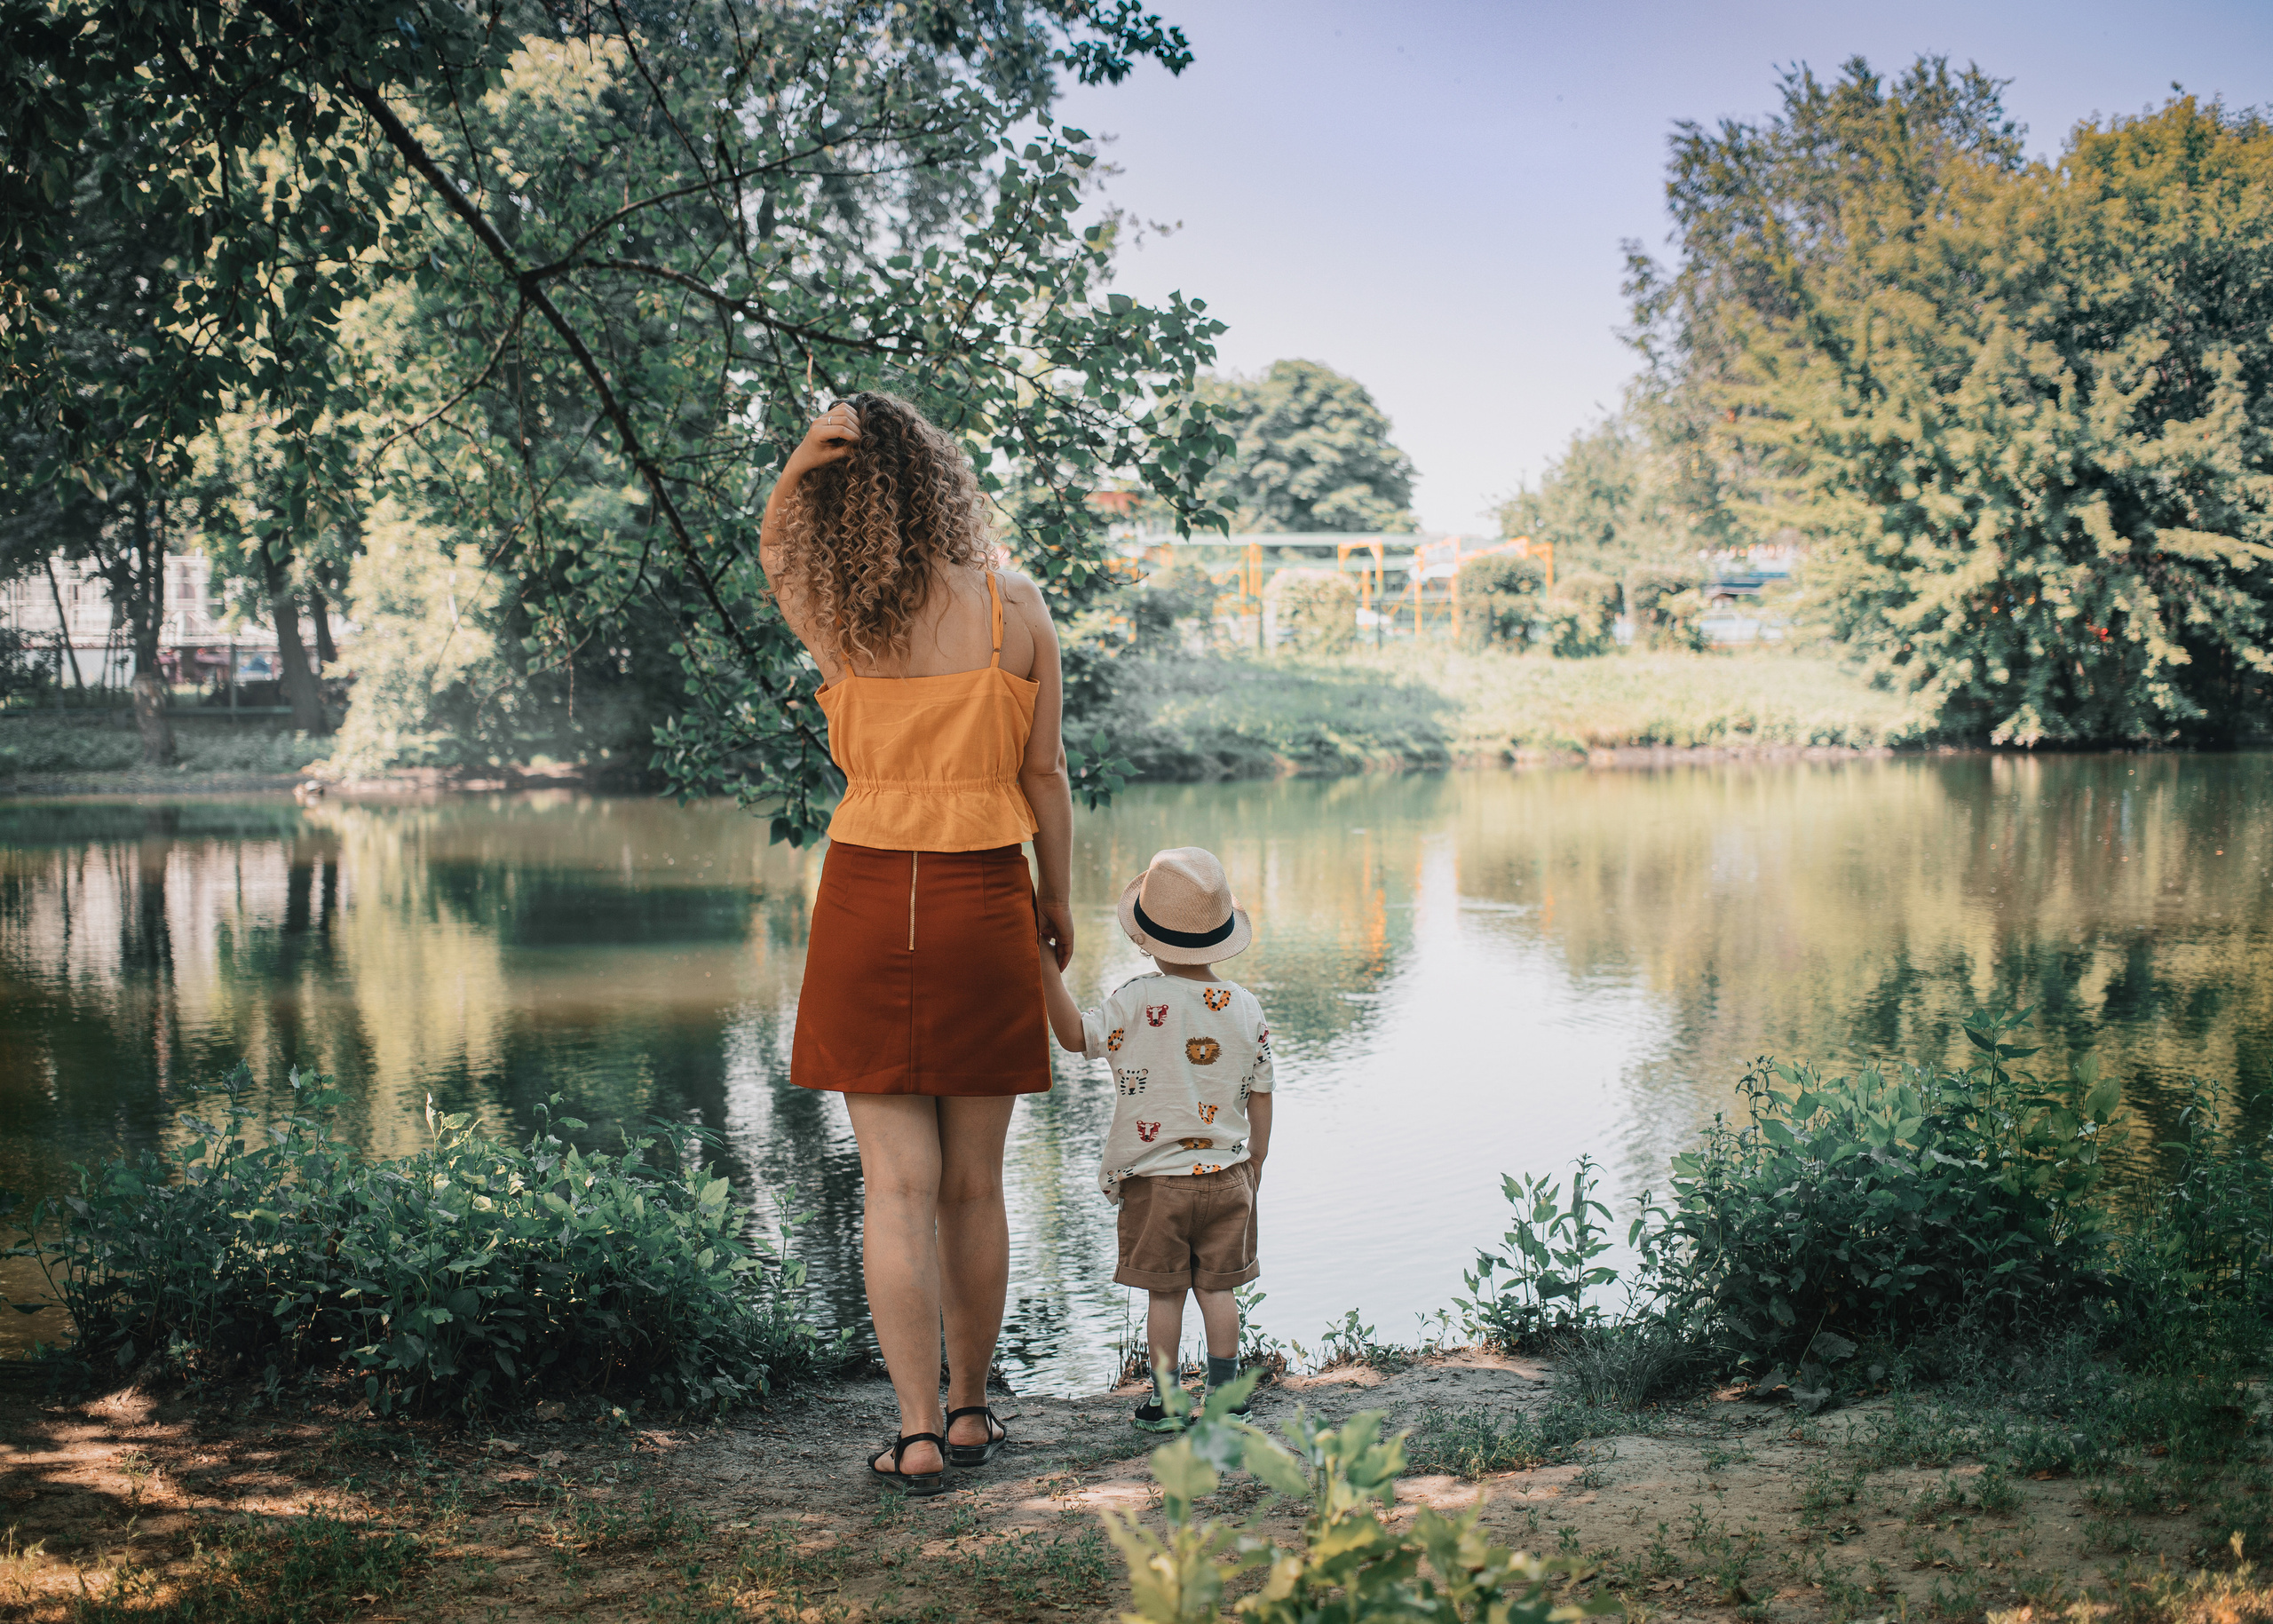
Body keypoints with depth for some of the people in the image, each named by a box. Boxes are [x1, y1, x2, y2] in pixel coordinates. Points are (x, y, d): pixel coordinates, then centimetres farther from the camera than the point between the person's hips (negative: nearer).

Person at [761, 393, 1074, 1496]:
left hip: (867, 899, 0)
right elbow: (1044, 773, 0)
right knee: (973, 1185, 11)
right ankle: (971, 1410, 23)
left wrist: (800, 461, -2)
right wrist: (1056, 903, 14)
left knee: (897, 1184, 1)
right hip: (982, 903, 0)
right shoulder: (1014, 608, -5)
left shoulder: (835, 619, -3)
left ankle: (920, 1435, -1)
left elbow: (773, 552, 20)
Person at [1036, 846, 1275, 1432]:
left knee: (1163, 1293, 5)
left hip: (1157, 1179, -3)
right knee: (1217, 1289, 11)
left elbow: (1076, 1034, -12)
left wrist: (1049, 972, -11)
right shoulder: (1246, 1008, 0)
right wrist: (1253, 1167, 16)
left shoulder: (1138, 1001, -13)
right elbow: (1260, 1097, 5)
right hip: (1226, 1174, 3)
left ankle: (1167, 1403, 11)